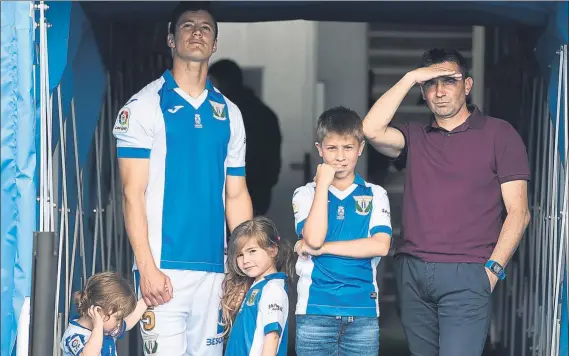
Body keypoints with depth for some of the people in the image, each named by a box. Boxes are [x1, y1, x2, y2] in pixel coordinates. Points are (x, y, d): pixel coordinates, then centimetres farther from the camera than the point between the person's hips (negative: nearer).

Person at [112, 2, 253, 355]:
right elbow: (133, 192, -6)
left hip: (214, 268, 4)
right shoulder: (144, 106, 0)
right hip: (163, 265, -4)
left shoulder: (229, 114, 14)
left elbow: (236, 196, 15)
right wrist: (147, 267, -14)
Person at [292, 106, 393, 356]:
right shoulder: (305, 195, 5)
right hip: (315, 309, -1)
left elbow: (380, 245, -8)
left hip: (363, 309, 1)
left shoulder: (375, 196, 7)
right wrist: (323, 184, -9)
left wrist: (323, 248, -10)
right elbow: (313, 239, -13)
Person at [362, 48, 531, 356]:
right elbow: (372, 131, -5)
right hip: (412, 272, 4)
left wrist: (493, 269, -7)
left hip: (465, 274, -4)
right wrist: (410, 78, -3)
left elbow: (518, 212, 2)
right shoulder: (415, 137, 17)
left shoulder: (498, 134, 6)